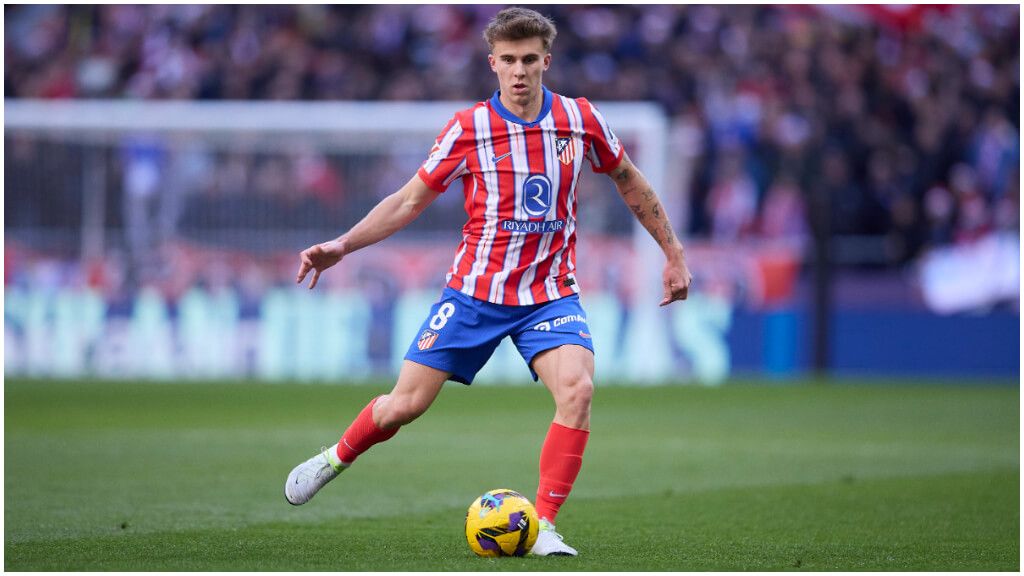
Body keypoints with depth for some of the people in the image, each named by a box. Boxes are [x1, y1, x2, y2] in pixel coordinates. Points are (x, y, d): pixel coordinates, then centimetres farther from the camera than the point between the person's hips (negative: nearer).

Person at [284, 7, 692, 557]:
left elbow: (628, 180, 15)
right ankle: (336, 458, 31)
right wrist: (340, 246, -7)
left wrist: (673, 254, 17)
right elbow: (409, 201, 2)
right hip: (475, 290, 0)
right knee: (405, 404, -1)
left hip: (551, 294, 0)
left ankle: (543, 527, -18)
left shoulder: (581, 120, -3)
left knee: (577, 388, -26)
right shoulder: (467, 129, -7)